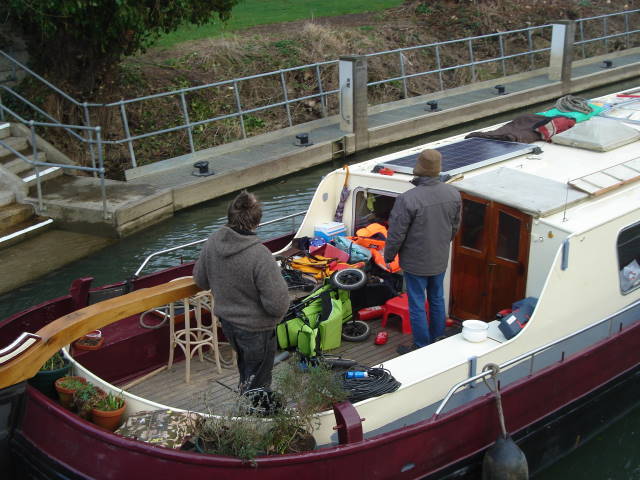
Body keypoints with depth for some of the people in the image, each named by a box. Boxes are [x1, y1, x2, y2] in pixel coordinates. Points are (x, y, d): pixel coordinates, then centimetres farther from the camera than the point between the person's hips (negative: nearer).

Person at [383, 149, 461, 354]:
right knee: (437, 299, 21)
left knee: (417, 305, 8)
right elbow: (455, 226, 7)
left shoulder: (408, 199, -27)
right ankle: (438, 342, 35)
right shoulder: (453, 194, -8)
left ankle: (421, 348, 19)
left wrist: (388, 256, -1)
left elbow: (396, 234, -19)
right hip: (440, 260, 6)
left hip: (416, 262, -6)